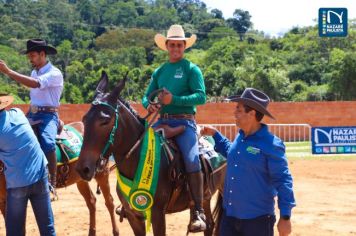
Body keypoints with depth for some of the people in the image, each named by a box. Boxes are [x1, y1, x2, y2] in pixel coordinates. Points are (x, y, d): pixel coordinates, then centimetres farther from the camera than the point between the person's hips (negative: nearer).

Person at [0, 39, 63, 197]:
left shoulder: (54, 74, -13)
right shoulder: (34, 72, 14)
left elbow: (35, 84, -30)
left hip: (48, 115, -8)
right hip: (32, 114, 8)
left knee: (47, 143, -34)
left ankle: (52, 183, -34)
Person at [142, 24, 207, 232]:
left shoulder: (191, 69, 0)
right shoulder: (160, 71, 15)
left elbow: (201, 96, -11)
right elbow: (147, 96, 16)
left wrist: (174, 100, -21)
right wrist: (149, 105, -8)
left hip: (184, 121, -6)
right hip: (162, 120, 6)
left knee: (191, 160, -24)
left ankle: (198, 213, -22)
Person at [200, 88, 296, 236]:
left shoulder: (271, 144, -17)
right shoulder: (240, 138, 6)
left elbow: (282, 181, -16)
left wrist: (285, 217, -19)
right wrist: (215, 135, 22)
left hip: (257, 218, -7)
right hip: (229, 214, 7)